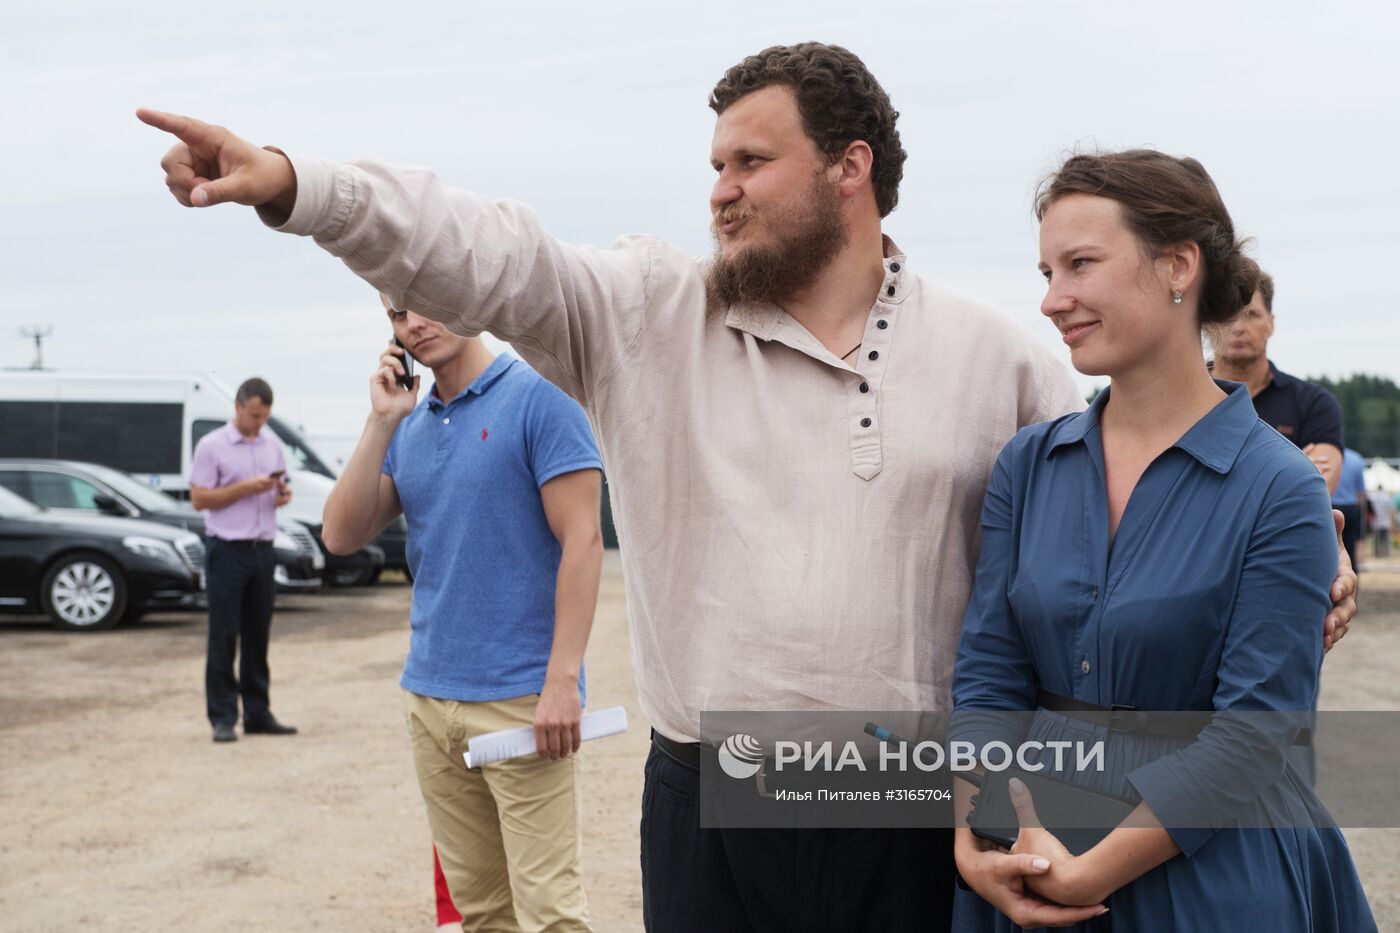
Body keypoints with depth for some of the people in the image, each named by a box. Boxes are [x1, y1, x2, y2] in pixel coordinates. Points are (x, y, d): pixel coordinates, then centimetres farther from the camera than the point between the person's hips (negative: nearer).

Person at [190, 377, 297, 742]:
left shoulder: (272, 446, 13)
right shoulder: (211, 446, -4)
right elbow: (199, 498, -9)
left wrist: (283, 496, -3)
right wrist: (246, 487, -17)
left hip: (262, 550, 6)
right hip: (228, 551, -5)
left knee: (258, 636, 9)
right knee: (224, 637, -3)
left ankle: (258, 712, 15)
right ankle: (223, 717, 1)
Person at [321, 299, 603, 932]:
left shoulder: (540, 399, -6)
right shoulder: (409, 427, 13)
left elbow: (582, 541, -12)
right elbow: (341, 537, 5)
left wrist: (563, 680, -19)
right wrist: (381, 422, -3)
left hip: (521, 700, -6)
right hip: (429, 697, 6)